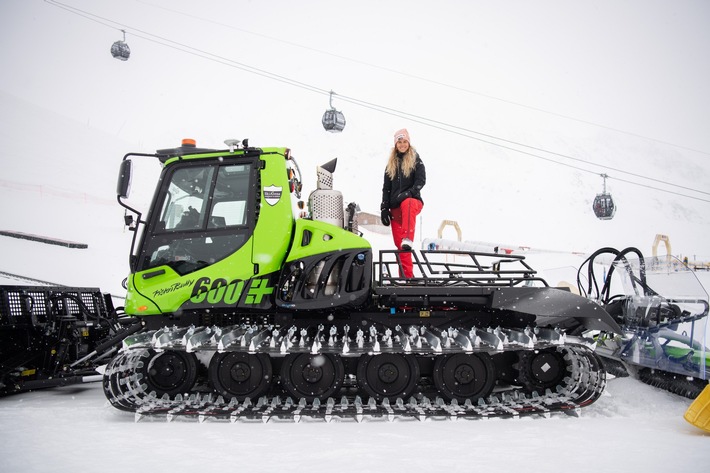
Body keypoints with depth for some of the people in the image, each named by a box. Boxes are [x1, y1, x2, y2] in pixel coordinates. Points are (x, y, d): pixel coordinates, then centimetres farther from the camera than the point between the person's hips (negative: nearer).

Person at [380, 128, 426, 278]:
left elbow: (421, 180, -5)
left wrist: (408, 193, -21)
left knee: (406, 204, -42)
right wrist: (384, 208, 7)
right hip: (395, 206, 4)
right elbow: (386, 188, 17)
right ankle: (407, 275, 0)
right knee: (398, 243, -3)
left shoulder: (415, 160, 8)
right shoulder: (391, 164, 18)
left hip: (413, 200, -4)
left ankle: (408, 240, -55)